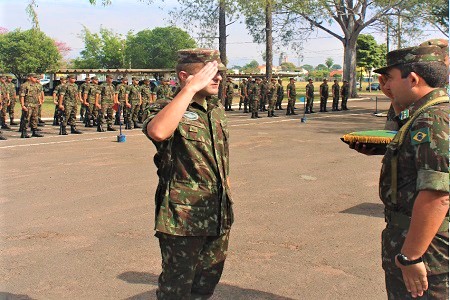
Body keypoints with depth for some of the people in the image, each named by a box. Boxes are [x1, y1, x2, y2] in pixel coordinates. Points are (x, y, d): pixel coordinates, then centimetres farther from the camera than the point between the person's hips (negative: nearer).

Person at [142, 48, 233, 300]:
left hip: (218, 216, 7)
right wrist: (191, 89, -33)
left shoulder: (218, 109, 9)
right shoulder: (167, 108, -13)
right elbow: (158, 131, -39)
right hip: (182, 219, -7)